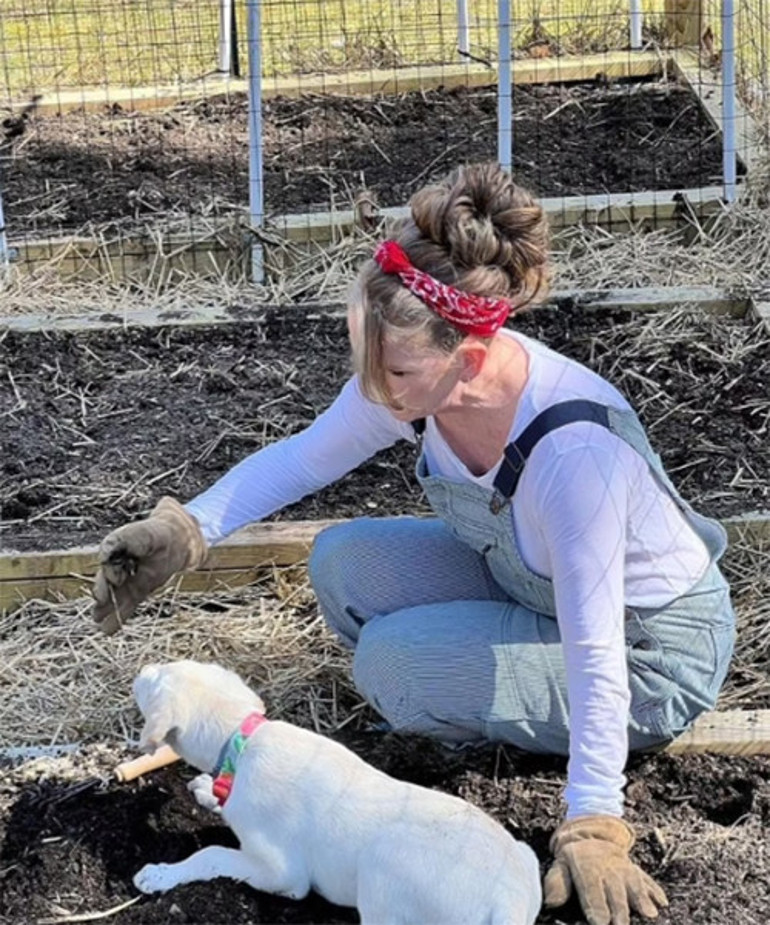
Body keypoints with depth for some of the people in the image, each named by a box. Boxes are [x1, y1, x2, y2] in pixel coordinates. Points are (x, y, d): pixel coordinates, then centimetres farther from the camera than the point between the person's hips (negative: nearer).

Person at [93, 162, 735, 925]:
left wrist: (592, 827, -34)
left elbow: (594, 655, -35)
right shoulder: (417, 377, -19)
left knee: (390, 658, -22)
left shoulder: (574, 450, -39)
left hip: (655, 651, -7)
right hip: (529, 583, 7)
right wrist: (185, 530, -15)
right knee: (341, 563, -7)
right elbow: (302, 458, -3)